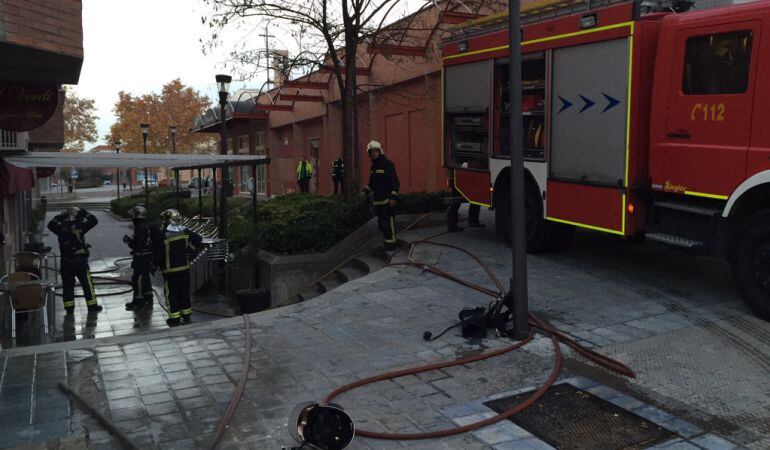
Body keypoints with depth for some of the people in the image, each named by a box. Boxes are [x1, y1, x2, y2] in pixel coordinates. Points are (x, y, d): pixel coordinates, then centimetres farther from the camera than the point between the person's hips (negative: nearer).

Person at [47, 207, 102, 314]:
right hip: (80, 260, -3)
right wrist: (83, 213, 6)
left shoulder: (61, 228, 1)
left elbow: (51, 224, 21)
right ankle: (92, 306, 11)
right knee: (87, 284, 6)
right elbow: (94, 220, -2)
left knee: (67, 284, 11)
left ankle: (69, 308, 14)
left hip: (66, 262, 3)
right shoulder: (79, 226, -11)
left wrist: (62, 215, 19)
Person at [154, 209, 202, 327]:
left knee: (171, 294, 5)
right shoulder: (184, 231, -2)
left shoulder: (164, 235, -17)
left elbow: (158, 253, -13)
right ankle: (186, 315, 25)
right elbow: (198, 238, 1)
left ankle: (174, 318, 8)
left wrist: (156, 264, 4)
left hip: (170, 270, -5)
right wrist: (190, 249, 9)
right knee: (184, 291, 16)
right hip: (184, 268, 5)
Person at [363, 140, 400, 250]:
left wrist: (393, 197, -21)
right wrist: (366, 190, 7)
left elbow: (395, 182, -15)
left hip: (388, 201, -9)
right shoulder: (373, 167, 16)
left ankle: (391, 243, 1)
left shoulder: (387, 164, -11)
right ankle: (387, 241, 25)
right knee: (381, 223, 13)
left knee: (388, 222, -7)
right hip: (378, 201, 9)